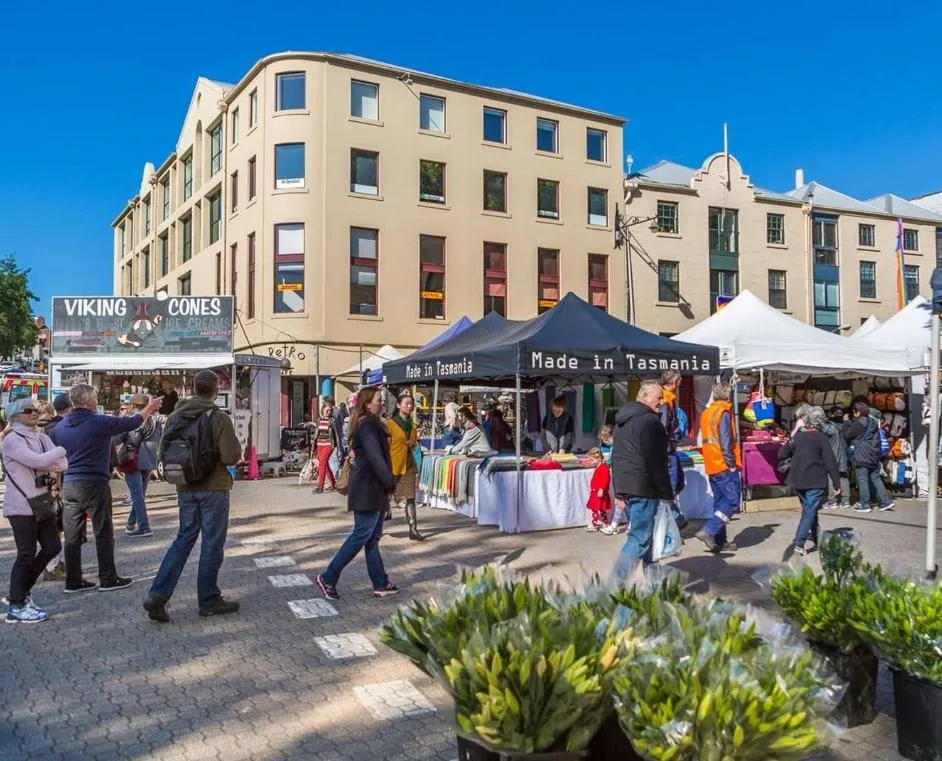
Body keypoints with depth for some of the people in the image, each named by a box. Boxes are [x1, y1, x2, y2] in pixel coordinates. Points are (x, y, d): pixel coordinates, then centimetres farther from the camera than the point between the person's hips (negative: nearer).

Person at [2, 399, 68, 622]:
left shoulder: (41, 438, 11)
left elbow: (63, 464, 0)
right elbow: (38, 461, -24)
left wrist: (41, 464, -14)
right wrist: (59, 451, -9)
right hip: (21, 505, -7)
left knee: (52, 547, 9)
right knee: (26, 554, -3)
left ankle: (21, 592, 26)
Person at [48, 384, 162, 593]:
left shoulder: (59, 427, 6)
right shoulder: (99, 422, -11)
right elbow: (132, 422, 1)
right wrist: (150, 408, 17)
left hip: (69, 486, 6)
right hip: (95, 485, -6)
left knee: (72, 536, 9)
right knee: (104, 533, 5)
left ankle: (73, 581, 15)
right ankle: (108, 578, 11)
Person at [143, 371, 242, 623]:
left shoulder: (175, 417, 3)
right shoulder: (219, 418, -14)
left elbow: (162, 453, 6)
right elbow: (232, 457, -18)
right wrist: (235, 444, 2)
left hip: (186, 489, 5)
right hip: (214, 488, -5)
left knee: (184, 539, 15)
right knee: (212, 543, 6)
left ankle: (158, 595, 7)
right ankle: (208, 600, 16)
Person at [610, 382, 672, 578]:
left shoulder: (622, 419, 16)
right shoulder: (650, 420, -13)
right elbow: (655, 461, -16)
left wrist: (619, 491, 18)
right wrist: (666, 492, -9)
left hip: (625, 486, 9)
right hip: (643, 488, -9)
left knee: (642, 533, 19)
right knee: (639, 538, -7)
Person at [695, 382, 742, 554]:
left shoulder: (706, 412, 14)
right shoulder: (723, 413, -11)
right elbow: (726, 442, -18)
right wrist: (731, 463, -13)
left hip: (711, 465, 9)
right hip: (724, 465, -9)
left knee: (720, 501, 12)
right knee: (732, 501, -5)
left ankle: (719, 540, 13)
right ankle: (708, 531, -15)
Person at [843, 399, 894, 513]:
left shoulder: (859, 423, -15)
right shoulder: (873, 422, 12)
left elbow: (847, 434, -8)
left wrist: (846, 422, 3)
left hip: (862, 457, -8)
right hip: (874, 456, 8)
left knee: (863, 480, -1)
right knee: (876, 478, 12)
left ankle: (865, 505, 3)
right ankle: (886, 501, 10)